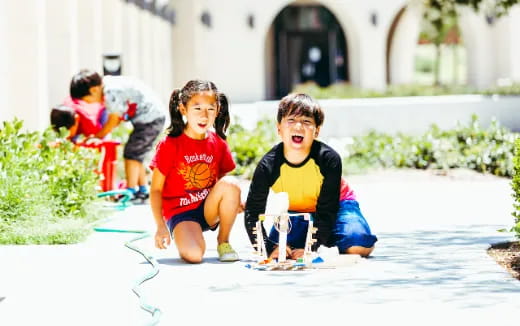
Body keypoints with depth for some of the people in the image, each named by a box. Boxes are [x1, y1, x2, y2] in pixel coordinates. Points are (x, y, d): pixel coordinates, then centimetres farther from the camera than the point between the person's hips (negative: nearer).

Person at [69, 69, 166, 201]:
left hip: (150, 118, -10)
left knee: (131, 153, -8)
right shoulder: (106, 84, 6)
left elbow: (113, 121, -13)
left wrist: (97, 136, -2)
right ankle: (143, 190, 23)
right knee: (137, 154, 17)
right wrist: (100, 134, 1)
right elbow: (117, 118, 8)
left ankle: (131, 192, -6)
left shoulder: (112, 93, -23)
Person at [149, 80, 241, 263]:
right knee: (193, 255, -31)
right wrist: (161, 226, -14)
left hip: (209, 209, 4)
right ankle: (181, 235, 8)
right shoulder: (170, 145, -9)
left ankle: (223, 241, -6)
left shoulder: (218, 144, 4)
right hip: (180, 212, -4)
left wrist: (234, 203, -10)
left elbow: (222, 179, 13)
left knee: (230, 184, -26)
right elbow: (156, 189, -6)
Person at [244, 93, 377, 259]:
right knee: (279, 252, -23)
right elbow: (252, 213, -20)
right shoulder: (268, 165, -25)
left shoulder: (329, 158, -29)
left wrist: (310, 248, -34)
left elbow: (327, 210, -25)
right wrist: (271, 248, -33)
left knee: (358, 245, -27)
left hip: (337, 206, -2)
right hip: (294, 213, 2)